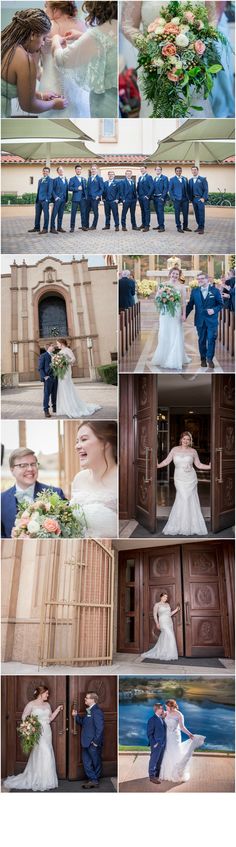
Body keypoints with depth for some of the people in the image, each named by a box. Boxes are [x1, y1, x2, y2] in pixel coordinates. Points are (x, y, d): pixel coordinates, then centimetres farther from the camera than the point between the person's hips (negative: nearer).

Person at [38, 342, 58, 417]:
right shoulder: (43, 356, -1)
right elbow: (40, 368, -4)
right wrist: (44, 376, -15)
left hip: (55, 377, 6)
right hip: (48, 378, -6)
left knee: (55, 394, 10)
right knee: (47, 394, -7)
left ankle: (55, 408, 20)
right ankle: (46, 410, -6)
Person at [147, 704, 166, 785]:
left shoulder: (162, 719, 8)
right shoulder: (152, 720, -17)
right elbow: (149, 733, -15)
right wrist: (154, 743, -16)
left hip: (162, 744, 8)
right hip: (156, 744, -8)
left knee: (159, 760, 17)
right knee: (154, 760, 2)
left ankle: (157, 774, 30)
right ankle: (152, 776, 12)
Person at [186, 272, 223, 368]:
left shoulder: (215, 291, 0)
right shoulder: (194, 291, 6)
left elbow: (220, 304, 1)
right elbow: (190, 305, 5)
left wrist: (214, 310, -16)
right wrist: (185, 315, -4)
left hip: (212, 320, -2)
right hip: (200, 320, 2)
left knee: (211, 339, -5)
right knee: (202, 340, 8)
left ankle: (210, 359, 10)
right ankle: (203, 359, 20)